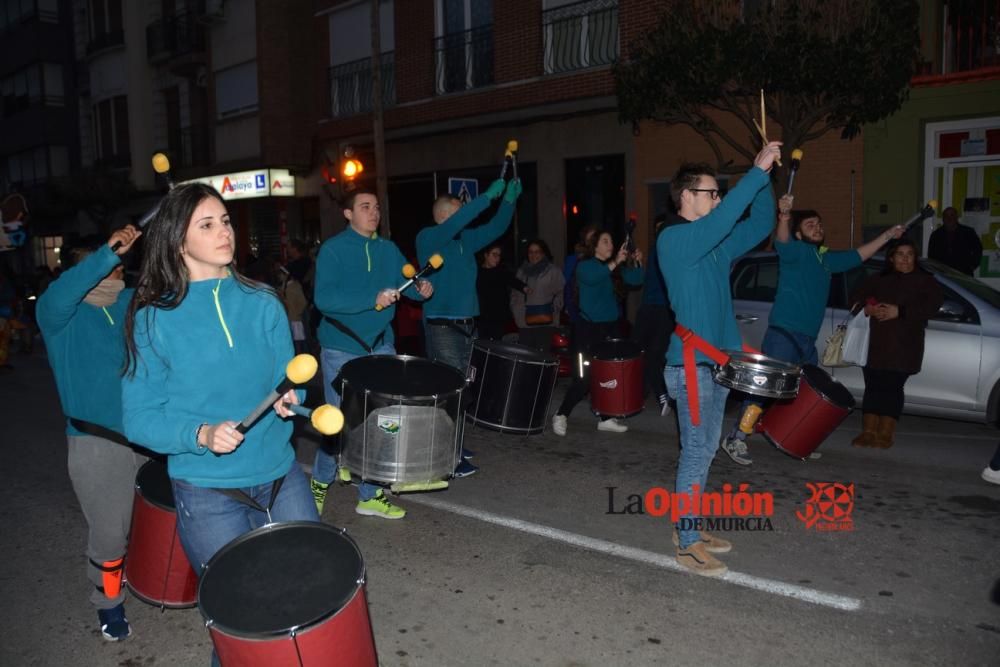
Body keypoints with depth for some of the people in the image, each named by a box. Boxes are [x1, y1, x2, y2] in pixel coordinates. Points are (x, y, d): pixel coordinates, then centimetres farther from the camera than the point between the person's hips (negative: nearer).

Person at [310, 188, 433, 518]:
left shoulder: (388, 250, 9)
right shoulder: (333, 249, -9)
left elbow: (406, 279, 9)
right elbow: (324, 298, -21)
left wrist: (421, 288, -15)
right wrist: (373, 300, -29)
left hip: (380, 347, 5)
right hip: (342, 350, -5)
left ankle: (370, 494, 21)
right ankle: (321, 481, 31)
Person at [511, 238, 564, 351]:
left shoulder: (553, 271, 2)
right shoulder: (522, 271, 17)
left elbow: (561, 294, -2)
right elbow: (514, 295, 21)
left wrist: (552, 309, -13)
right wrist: (517, 311, 7)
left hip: (545, 323, -4)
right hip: (525, 323, 4)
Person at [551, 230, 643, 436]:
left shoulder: (615, 268, 10)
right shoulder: (585, 266, -6)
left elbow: (635, 279, 5)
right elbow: (592, 277, -28)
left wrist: (637, 263, -13)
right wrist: (615, 262, -37)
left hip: (611, 326, 6)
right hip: (588, 327, -6)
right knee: (585, 376, -6)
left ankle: (606, 418, 14)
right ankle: (561, 415, 8)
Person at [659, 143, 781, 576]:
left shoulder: (717, 244, 13)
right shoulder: (672, 240, -12)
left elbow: (760, 225, 18)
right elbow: (723, 218, -27)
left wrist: (764, 178, 4)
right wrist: (757, 171, -24)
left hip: (718, 359, 9)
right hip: (691, 362, -9)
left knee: (706, 449, 15)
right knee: (696, 451, -4)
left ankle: (691, 528, 27)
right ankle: (687, 545, 6)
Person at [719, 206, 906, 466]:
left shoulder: (827, 259, 21)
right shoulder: (796, 251, -3)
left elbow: (858, 255, 35)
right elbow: (782, 241, -25)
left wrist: (888, 235, 33)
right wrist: (784, 216, -44)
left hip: (808, 339, 9)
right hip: (783, 334, -8)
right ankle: (736, 439, -14)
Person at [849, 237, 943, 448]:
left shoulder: (925, 281, 9)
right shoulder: (878, 280, 19)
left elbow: (932, 304, -7)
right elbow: (855, 298, 13)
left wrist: (899, 312, -15)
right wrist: (868, 309, -10)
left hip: (903, 347, -3)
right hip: (875, 343, 3)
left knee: (891, 387, -6)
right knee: (873, 386, 1)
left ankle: (885, 433, -1)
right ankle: (868, 432, 6)